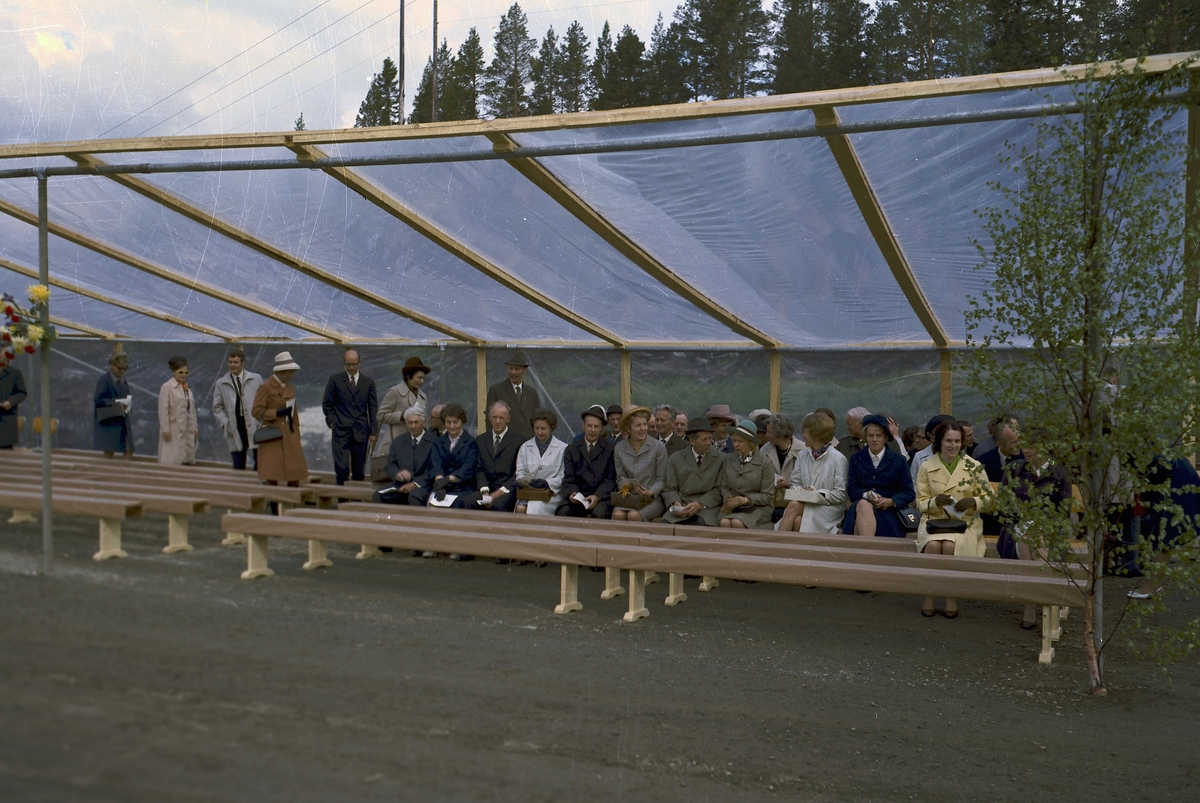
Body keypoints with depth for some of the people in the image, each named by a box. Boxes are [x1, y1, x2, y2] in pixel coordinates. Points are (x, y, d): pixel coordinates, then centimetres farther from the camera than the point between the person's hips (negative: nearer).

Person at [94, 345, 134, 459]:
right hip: (109, 421, -6)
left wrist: (128, 404, -7)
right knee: (109, 452, 2)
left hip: (123, 421, 6)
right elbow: (98, 400, -18)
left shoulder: (122, 379, 9)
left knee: (129, 451, 5)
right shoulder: (104, 380, -11)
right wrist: (118, 403, -22)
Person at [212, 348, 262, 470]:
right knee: (238, 466, 5)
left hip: (255, 428, -1)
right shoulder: (221, 384, 9)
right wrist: (225, 423, -4)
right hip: (235, 430, 1)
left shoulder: (256, 379, 7)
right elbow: (217, 408, 11)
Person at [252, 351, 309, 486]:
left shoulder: (290, 388, 14)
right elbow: (256, 411, -11)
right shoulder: (265, 387, -6)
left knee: (295, 476, 4)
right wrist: (278, 413, -18)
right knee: (271, 477, -5)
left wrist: (297, 436, 19)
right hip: (272, 437, -6)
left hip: (290, 436, 6)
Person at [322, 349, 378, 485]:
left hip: (361, 432, 2)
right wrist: (331, 422, -4)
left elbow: (373, 409, 9)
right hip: (340, 430, -2)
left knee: (359, 468, 4)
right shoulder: (335, 380, 5)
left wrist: (372, 432, 4)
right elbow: (326, 404, 9)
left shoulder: (369, 382, 9)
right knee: (341, 468, -9)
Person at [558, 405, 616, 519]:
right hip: (577, 496, 2)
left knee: (599, 513, -35)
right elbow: (568, 478, 8)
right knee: (563, 511, -29)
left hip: (601, 496, -2)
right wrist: (571, 493, -14)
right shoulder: (571, 450, 16)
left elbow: (611, 478, 1)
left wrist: (598, 496, -16)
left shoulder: (610, 448, 8)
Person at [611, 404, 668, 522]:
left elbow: (661, 479, 2)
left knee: (634, 515, -32)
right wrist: (624, 487, -7)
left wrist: (651, 493, -16)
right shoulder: (619, 449, 9)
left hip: (652, 499, -2)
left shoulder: (658, 447, 0)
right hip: (629, 497, 2)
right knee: (617, 514, -30)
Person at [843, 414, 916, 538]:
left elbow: (909, 493, 7)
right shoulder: (856, 458, 18)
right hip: (860, 507, 1)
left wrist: (890, 501, -13)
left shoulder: (898, 461, 13)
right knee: (863, 505, -38)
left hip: (888, 510, -1)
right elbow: (851, 489, 9)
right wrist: (867, 495, -13)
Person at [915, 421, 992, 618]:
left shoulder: (974, 466, 2)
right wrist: (935, 501, -16)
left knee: (950, 545, -33)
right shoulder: (926, 467, 3)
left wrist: (973, 501, -14)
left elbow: (988, 498, 7)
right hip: (934, 520, 1)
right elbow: (921, 503, 5)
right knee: (933, 545, -32)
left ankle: (951, 599, -17)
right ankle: (929, 598, -19)